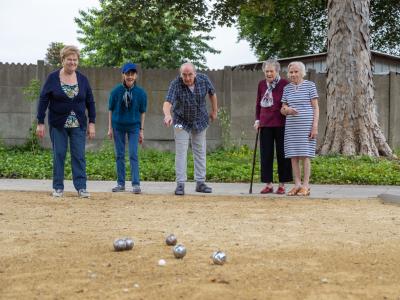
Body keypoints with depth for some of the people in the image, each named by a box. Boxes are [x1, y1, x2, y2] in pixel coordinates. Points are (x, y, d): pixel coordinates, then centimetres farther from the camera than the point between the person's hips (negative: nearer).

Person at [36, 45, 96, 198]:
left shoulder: (83, 79, 3)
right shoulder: (53, 78, -3)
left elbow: (90, 102, 7)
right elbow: (43, 100, -3)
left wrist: (92, 123, 1)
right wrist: (40, 123, -7)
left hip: (78, 125, 1)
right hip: (58, 124, -1)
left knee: (79, 155, -2)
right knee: (59, 155, 2)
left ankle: (81, 187, 0)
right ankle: (58, 187, 9)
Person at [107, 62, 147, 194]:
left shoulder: (140, 93, -7)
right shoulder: (116, 91, -7)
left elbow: (142, 112, 1)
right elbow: (111, 110, 2)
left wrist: (141, 130, 1)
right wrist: (110, 128, 1)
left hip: (133, 126, -1)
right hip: (118, 126, 1)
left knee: (133, 155, -6)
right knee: (119, 155, 7)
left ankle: (136, 184, -4)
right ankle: (120, 183, 14)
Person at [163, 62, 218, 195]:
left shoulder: (204, 79, -17)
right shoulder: (176, 84, -27)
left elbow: (212, 93, 3)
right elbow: (167, 102, -40)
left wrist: (214, 111, 9)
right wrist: (167, 114, -60)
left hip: (200, 121, 3)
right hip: (181, 122, -3)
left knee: (200, 152, 9)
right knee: (181, 153, -6)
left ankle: (200, 182, 17)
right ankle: (180, 184, -1)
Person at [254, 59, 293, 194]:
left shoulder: (284, 84, -6)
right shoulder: (261, 84, 9)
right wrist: (257, 120, 10)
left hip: (281, 124, -4)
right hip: (265, 124, 4)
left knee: (282, 154, 3)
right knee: (265, 154, 5)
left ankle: (282, 185, 11)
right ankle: (268, 184, 13)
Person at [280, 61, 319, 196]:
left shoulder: (310, 85, -1)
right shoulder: (287, 88, 11)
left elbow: (316, 107, -3)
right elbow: (282, 109, 12)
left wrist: (315, 126, -11)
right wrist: (287, 110, -13)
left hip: (306, 125, -4)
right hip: (291, 126, 4)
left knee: (305, 155, -5)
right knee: (293, 155, 2)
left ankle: (306, 186, 0)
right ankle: (297, 185, 8)